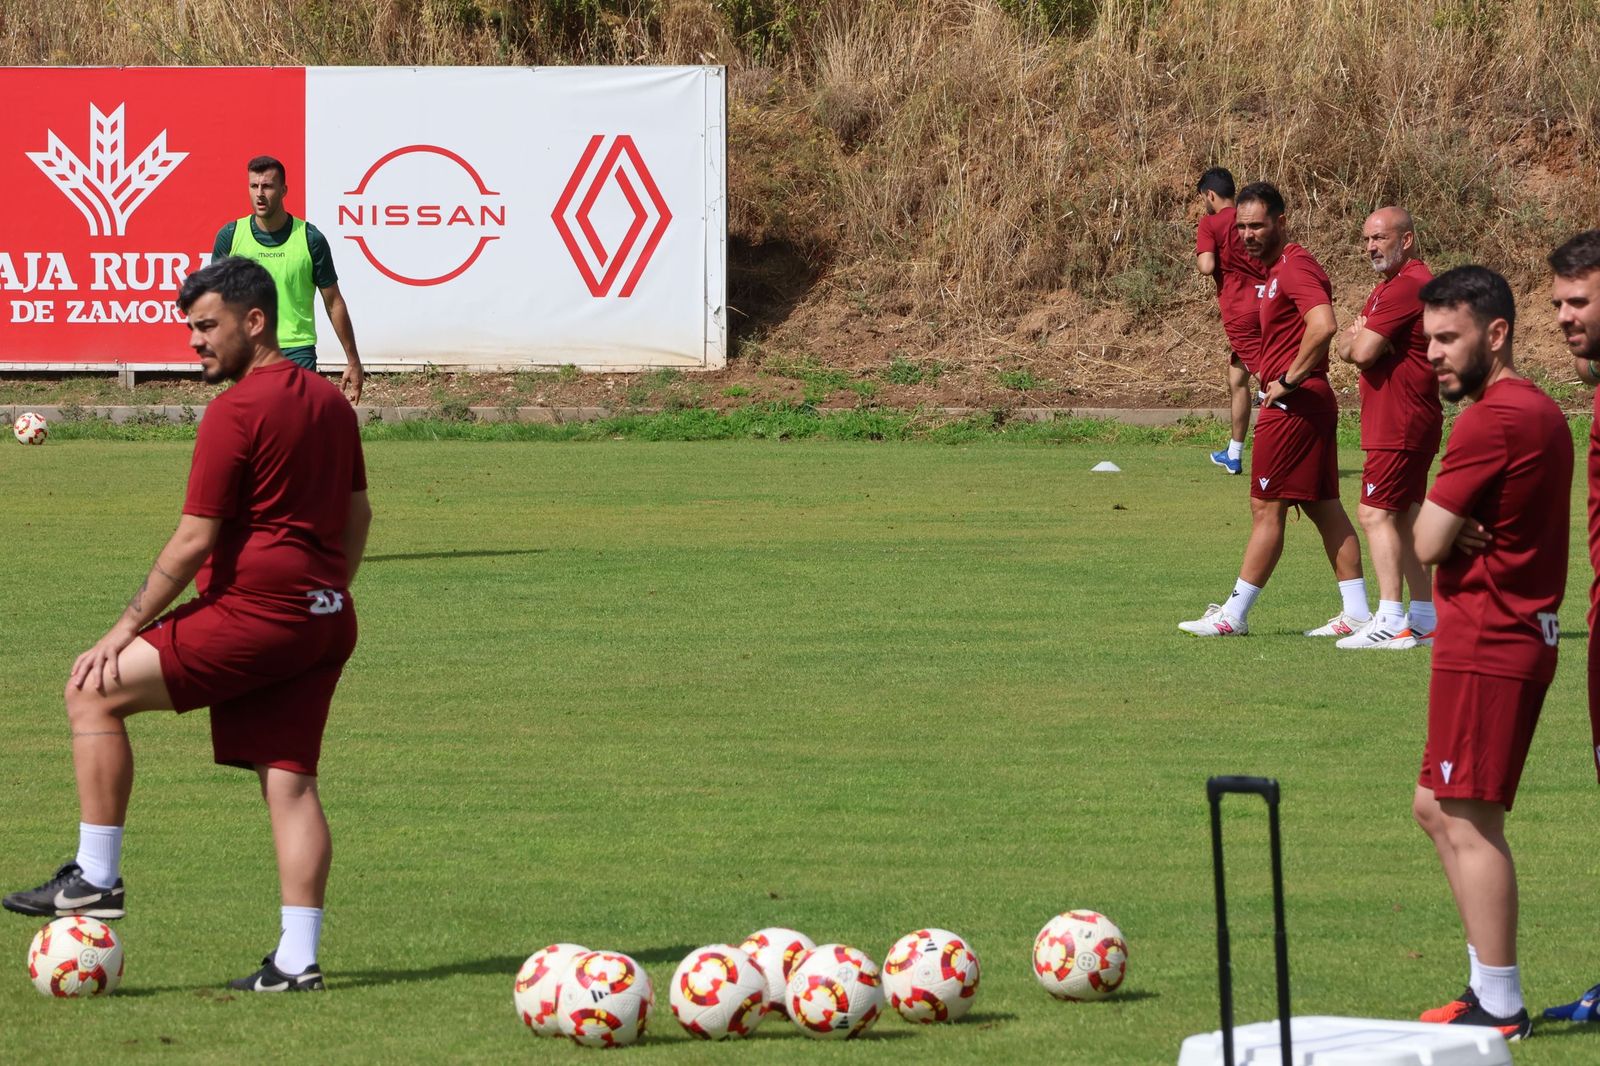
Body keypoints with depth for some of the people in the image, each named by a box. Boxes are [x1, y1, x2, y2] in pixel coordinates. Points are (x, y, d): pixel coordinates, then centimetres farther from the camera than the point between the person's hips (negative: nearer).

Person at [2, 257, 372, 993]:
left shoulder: (236, 411, -12)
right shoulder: (328, 401, 14)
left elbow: (194, 541, -13)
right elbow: (357, 513, 23)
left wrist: (127, 629, -8)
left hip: (254, 613, -9)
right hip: (326, 621, 9)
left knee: (95, 691, -1)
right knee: (289, 781, 6)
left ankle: (96, 878, -2)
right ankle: (297, 960, 0)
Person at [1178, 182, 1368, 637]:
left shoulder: (1295, 267, -15)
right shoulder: (1275, 269, 17)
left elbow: (1323, 326, -31)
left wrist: (1288, 380, -21)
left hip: (1293, 404, -11)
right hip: (1310, 402, 11)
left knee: (1267, 509, -5)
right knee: (1325, 508, 10)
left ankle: (1233, 615, -1)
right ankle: (1356, 612, 11)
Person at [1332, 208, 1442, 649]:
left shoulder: (1405, 287, -16)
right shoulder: (1388, 286, 19)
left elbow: (1363, 351, -21)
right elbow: (1348, 345, 17)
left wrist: (1357, 340, 1)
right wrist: (1358, 339, -5)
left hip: (1400, 425, -11)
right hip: (1410, 422, 11)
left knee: (1376, 513, -13)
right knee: (1403, 517, 13)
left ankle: (1391, 621, -19)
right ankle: (1425, 618, 16)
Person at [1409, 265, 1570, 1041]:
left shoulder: (1492, 422, -18)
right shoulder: (1540, 412, 15)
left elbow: (1427, 542, -18)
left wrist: (1448, 530, 3)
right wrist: (1461, 530, -6)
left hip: (1485, 646, -11)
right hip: (1523, 632, 11)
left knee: (1469, 820, -6)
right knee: (1436, 807, 16)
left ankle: (1498, 1006, -4)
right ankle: (1490, 986, 18)